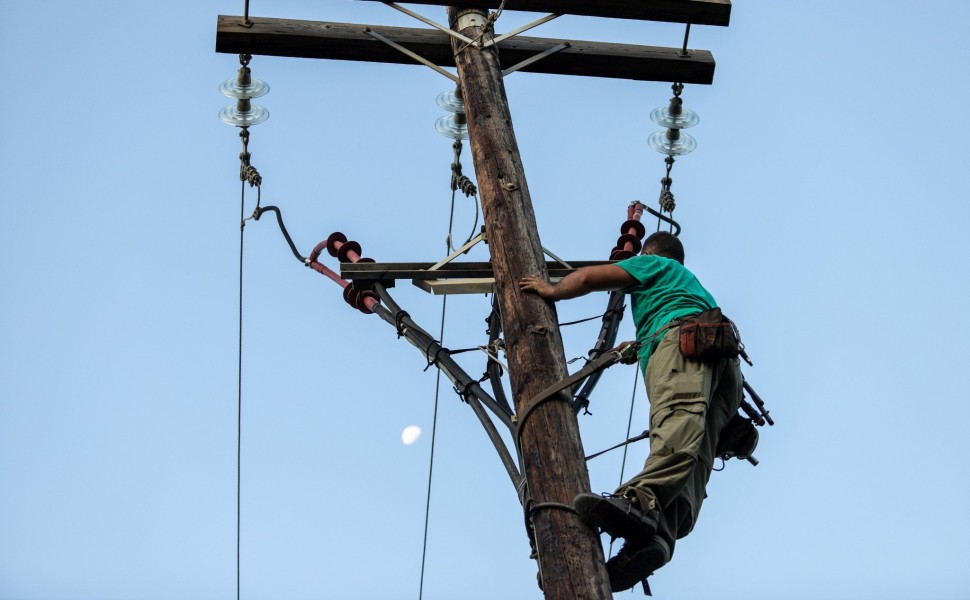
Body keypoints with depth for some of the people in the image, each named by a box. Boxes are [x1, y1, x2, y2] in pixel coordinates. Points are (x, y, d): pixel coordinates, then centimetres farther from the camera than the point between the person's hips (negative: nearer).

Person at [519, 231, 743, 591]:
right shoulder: (692, 282, 49)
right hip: (727, 369, 7)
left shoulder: (653, 264, 27)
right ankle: (659, 535, -44)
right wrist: (639, 347, 77)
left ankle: (640, 501, -62)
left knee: (677, 417, -36)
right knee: (693, 454, -19)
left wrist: (553, 291, 36)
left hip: (684, 334, -7)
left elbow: (587, 278, 18)